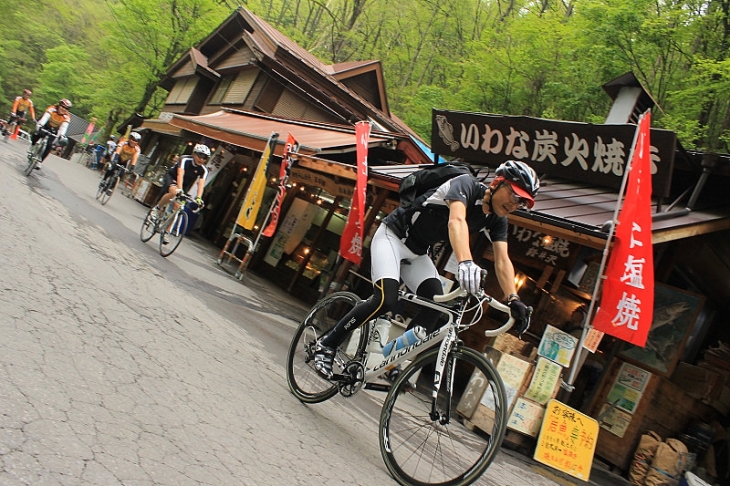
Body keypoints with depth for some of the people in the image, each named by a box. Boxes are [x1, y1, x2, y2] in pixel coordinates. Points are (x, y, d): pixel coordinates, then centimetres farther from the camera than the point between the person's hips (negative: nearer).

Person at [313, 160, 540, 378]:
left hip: (417, 252, 8)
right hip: (392, 236, -7)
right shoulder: (466, 184, -24)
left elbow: (502, 261, -9)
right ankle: (326, 345, -7)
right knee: (385, 300, -23)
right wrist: (466, 262, -61)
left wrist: (514, 299, -24)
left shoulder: (497, 219, -3)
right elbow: (456, 221, -44)